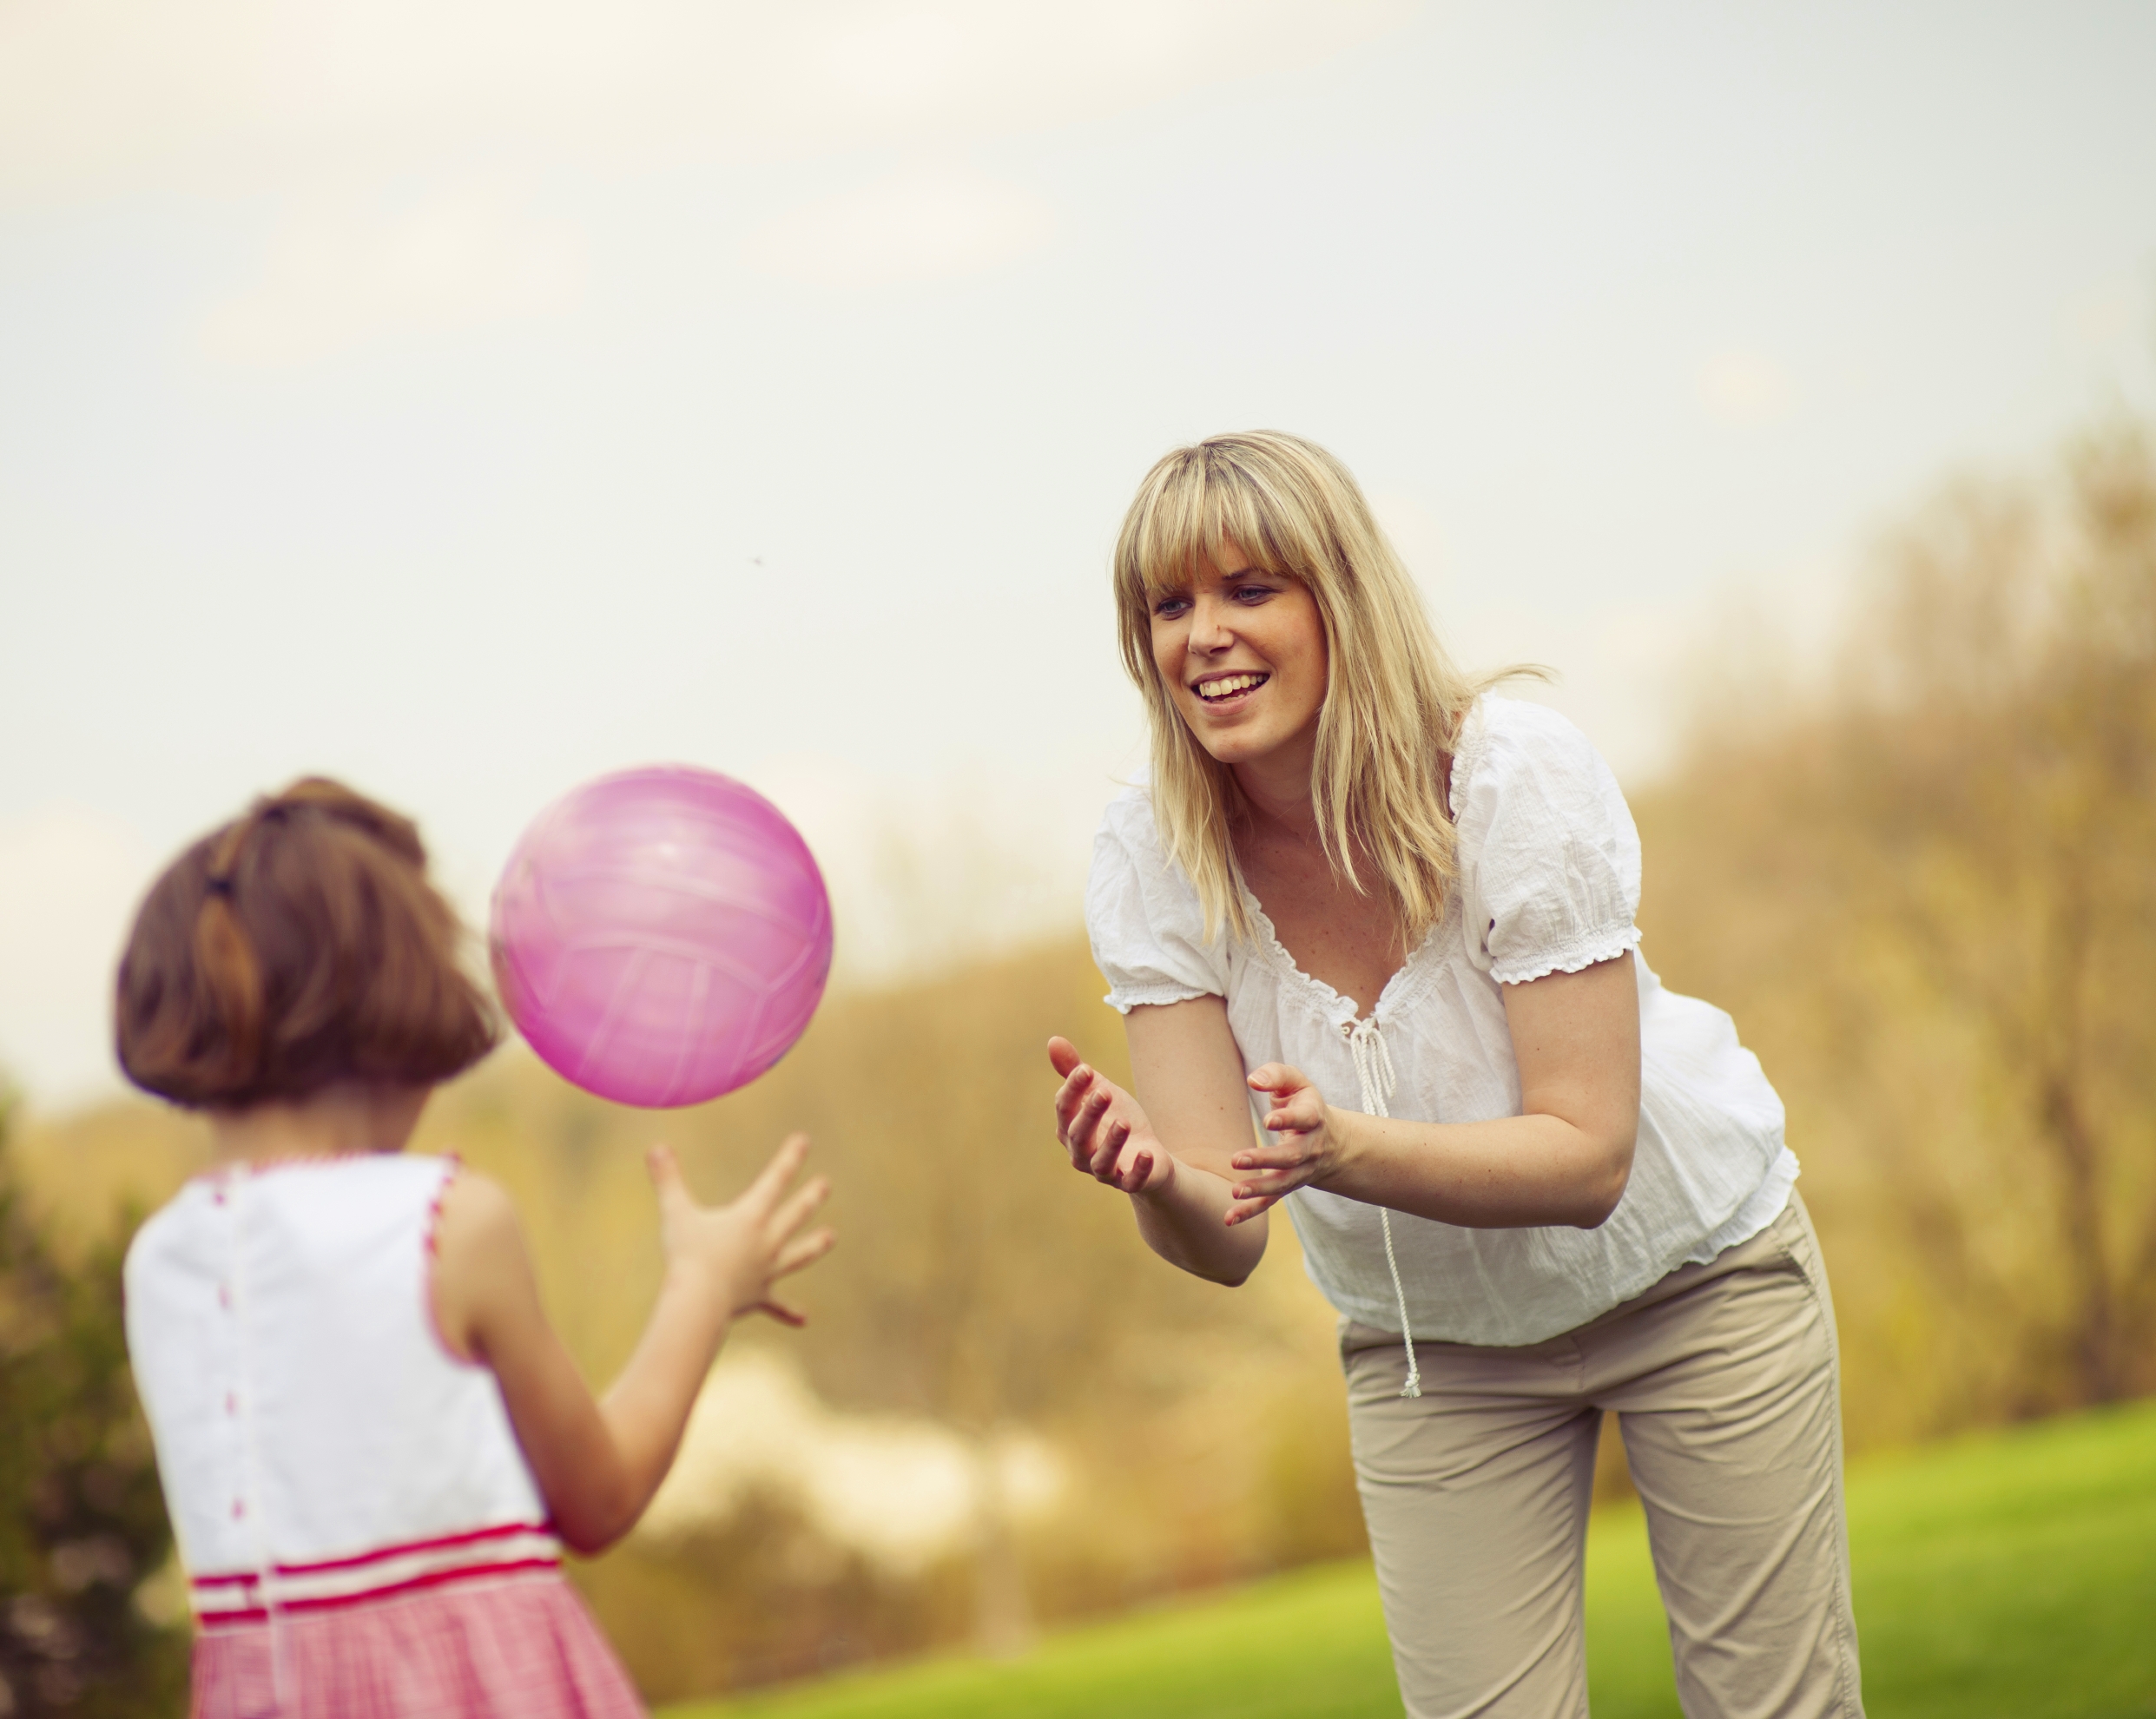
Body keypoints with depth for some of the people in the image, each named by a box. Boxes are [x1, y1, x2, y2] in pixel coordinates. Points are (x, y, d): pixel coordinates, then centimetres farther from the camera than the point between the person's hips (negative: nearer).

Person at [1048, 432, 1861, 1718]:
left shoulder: (1518, 778, -27)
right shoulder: (1153, 863, -18)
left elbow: (1586, 1158, -29)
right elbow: (1227, 1240, -21)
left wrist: (1341, 1148, -46)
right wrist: (1157, 1180, -45)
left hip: (1690, 1266, -2)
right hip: (1431, 1345, 2)